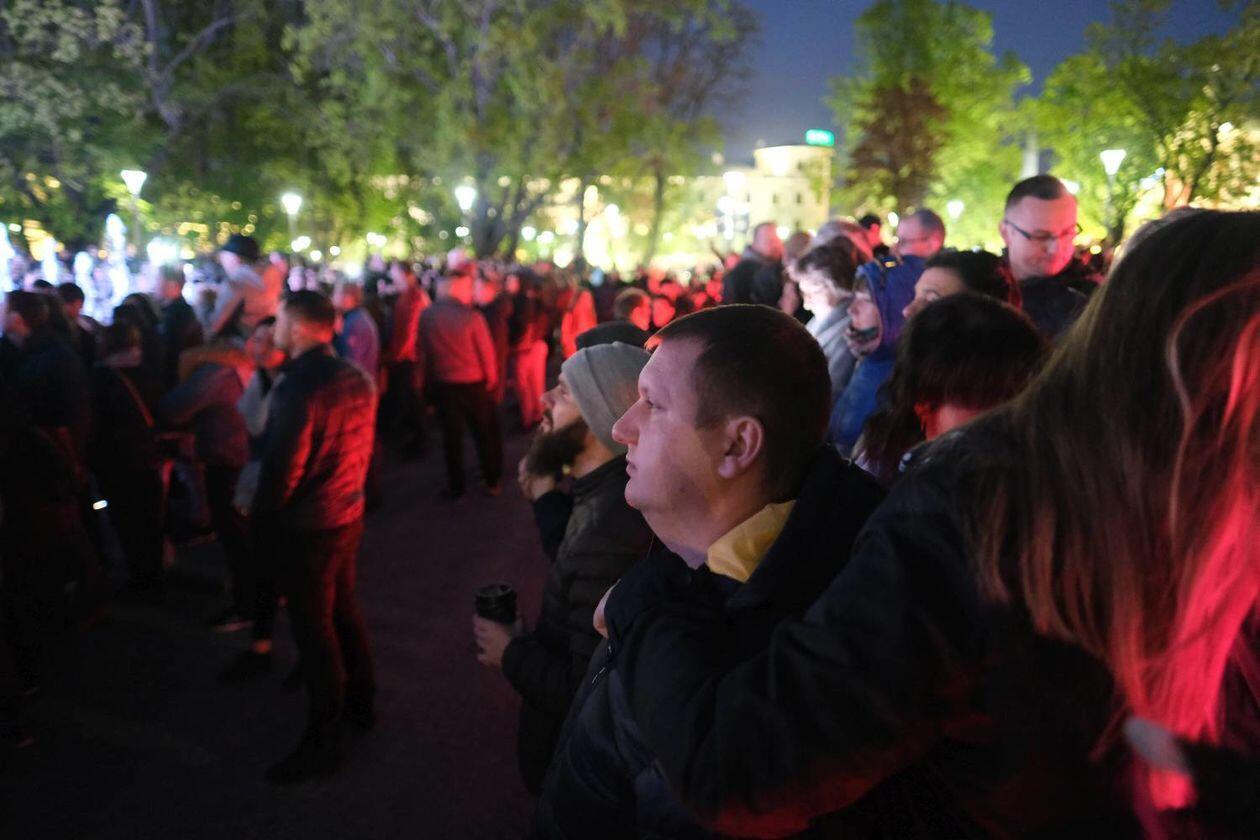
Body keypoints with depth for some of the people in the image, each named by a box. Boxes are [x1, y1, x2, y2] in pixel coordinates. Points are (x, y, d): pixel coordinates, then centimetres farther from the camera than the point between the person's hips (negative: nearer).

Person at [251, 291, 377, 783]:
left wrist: (260, 515, -5)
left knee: (314, 628, 4)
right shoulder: (357, 378, 0)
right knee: (344, 609, 22)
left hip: (306, 526, -7)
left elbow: (281, 466, -21)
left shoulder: (297, 387, -23)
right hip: (349, 513, 8)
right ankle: (360, 702, 38)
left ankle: (323, 740, 17)